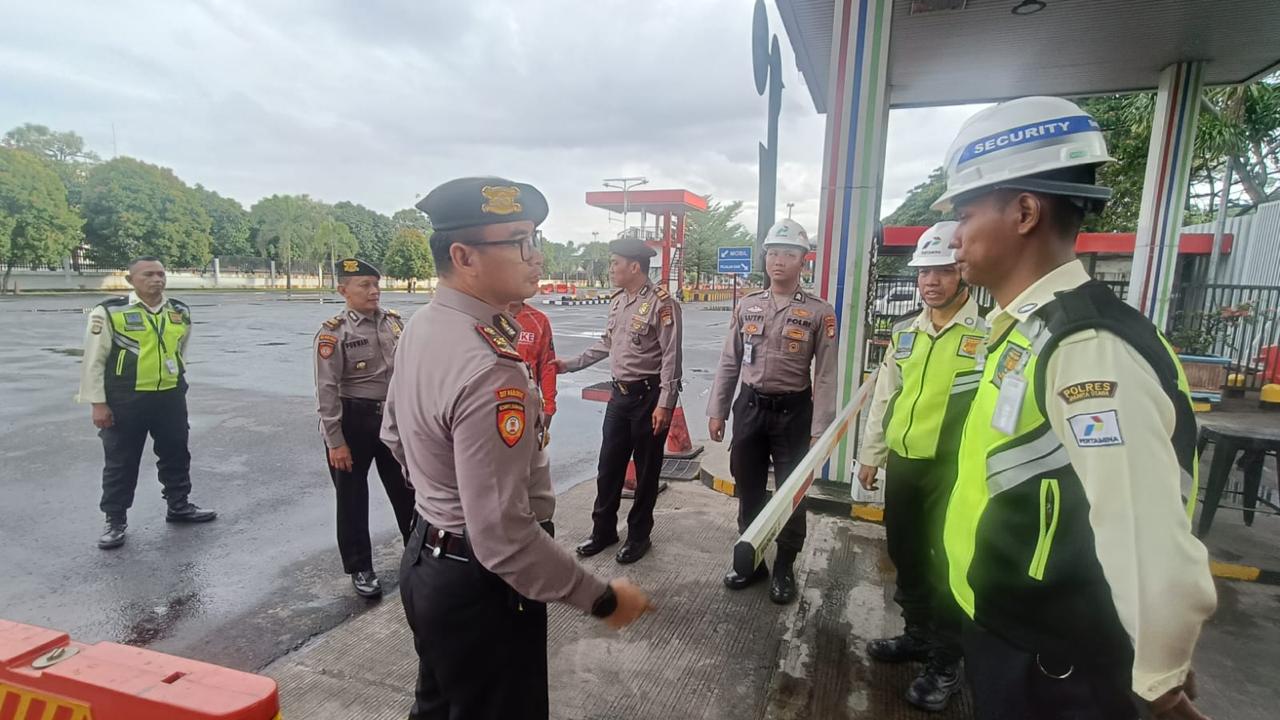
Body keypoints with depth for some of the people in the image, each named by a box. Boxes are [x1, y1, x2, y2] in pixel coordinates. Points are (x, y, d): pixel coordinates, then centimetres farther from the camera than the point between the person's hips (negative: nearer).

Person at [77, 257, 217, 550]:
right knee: (121, 462, 7)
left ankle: (179, 505, 32)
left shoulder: (180, 312, 5)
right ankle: (115, 520, 22)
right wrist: (97, 402, -9)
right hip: (125, 400, -4)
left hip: (170, 397, 4)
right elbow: (94, 360, -7)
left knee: (176, 454, 15)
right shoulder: (109, 312, -10)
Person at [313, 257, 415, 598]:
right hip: (353, 422, -4)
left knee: (406, 490, 16)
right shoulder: (333, 332, -13)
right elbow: (327, 390, -14)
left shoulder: (394, 321, 2)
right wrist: (335, 441, -14)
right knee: (352, 498, 11)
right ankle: (360, 568, 28)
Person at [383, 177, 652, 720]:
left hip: (426, 560, 9)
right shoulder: (489, 369, -32)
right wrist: (601, 598, -20)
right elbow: (503, 538, -32)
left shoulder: (422, 326, -1)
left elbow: (395, 436, 14)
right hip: (479, 585, -9)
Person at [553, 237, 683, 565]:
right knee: (608, 467, 14)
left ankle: (638, 535, 25)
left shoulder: (662, 302, -14)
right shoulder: (618, 301, 11)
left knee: (646, 471, 8)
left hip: (649, 396, -7)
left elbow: (671, 357, -17)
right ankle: (603, 530, 30)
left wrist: (664, 403, -20)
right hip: (619, 394, 7)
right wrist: (570, 364, 20)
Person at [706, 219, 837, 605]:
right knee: (748, 490, 14)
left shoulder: (819, 312, -6)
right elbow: (728, 363, 7)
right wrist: (717, 410, 5)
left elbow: (825, 375, -8)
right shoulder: (746, 305, 4)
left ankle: (784, 569, 30)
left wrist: (819, 430, -11)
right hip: (749, 406, 3)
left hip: (793, 411, -3)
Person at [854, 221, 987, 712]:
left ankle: (945, 663, 27)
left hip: (953, 469, -6)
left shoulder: (988, 334, -10)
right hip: (901, 463, 6)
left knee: (947, 566, 8)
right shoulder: (905, 333, 8)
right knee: (905, 556, 19)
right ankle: (918, 634, 40)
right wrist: (870, 456, 14)